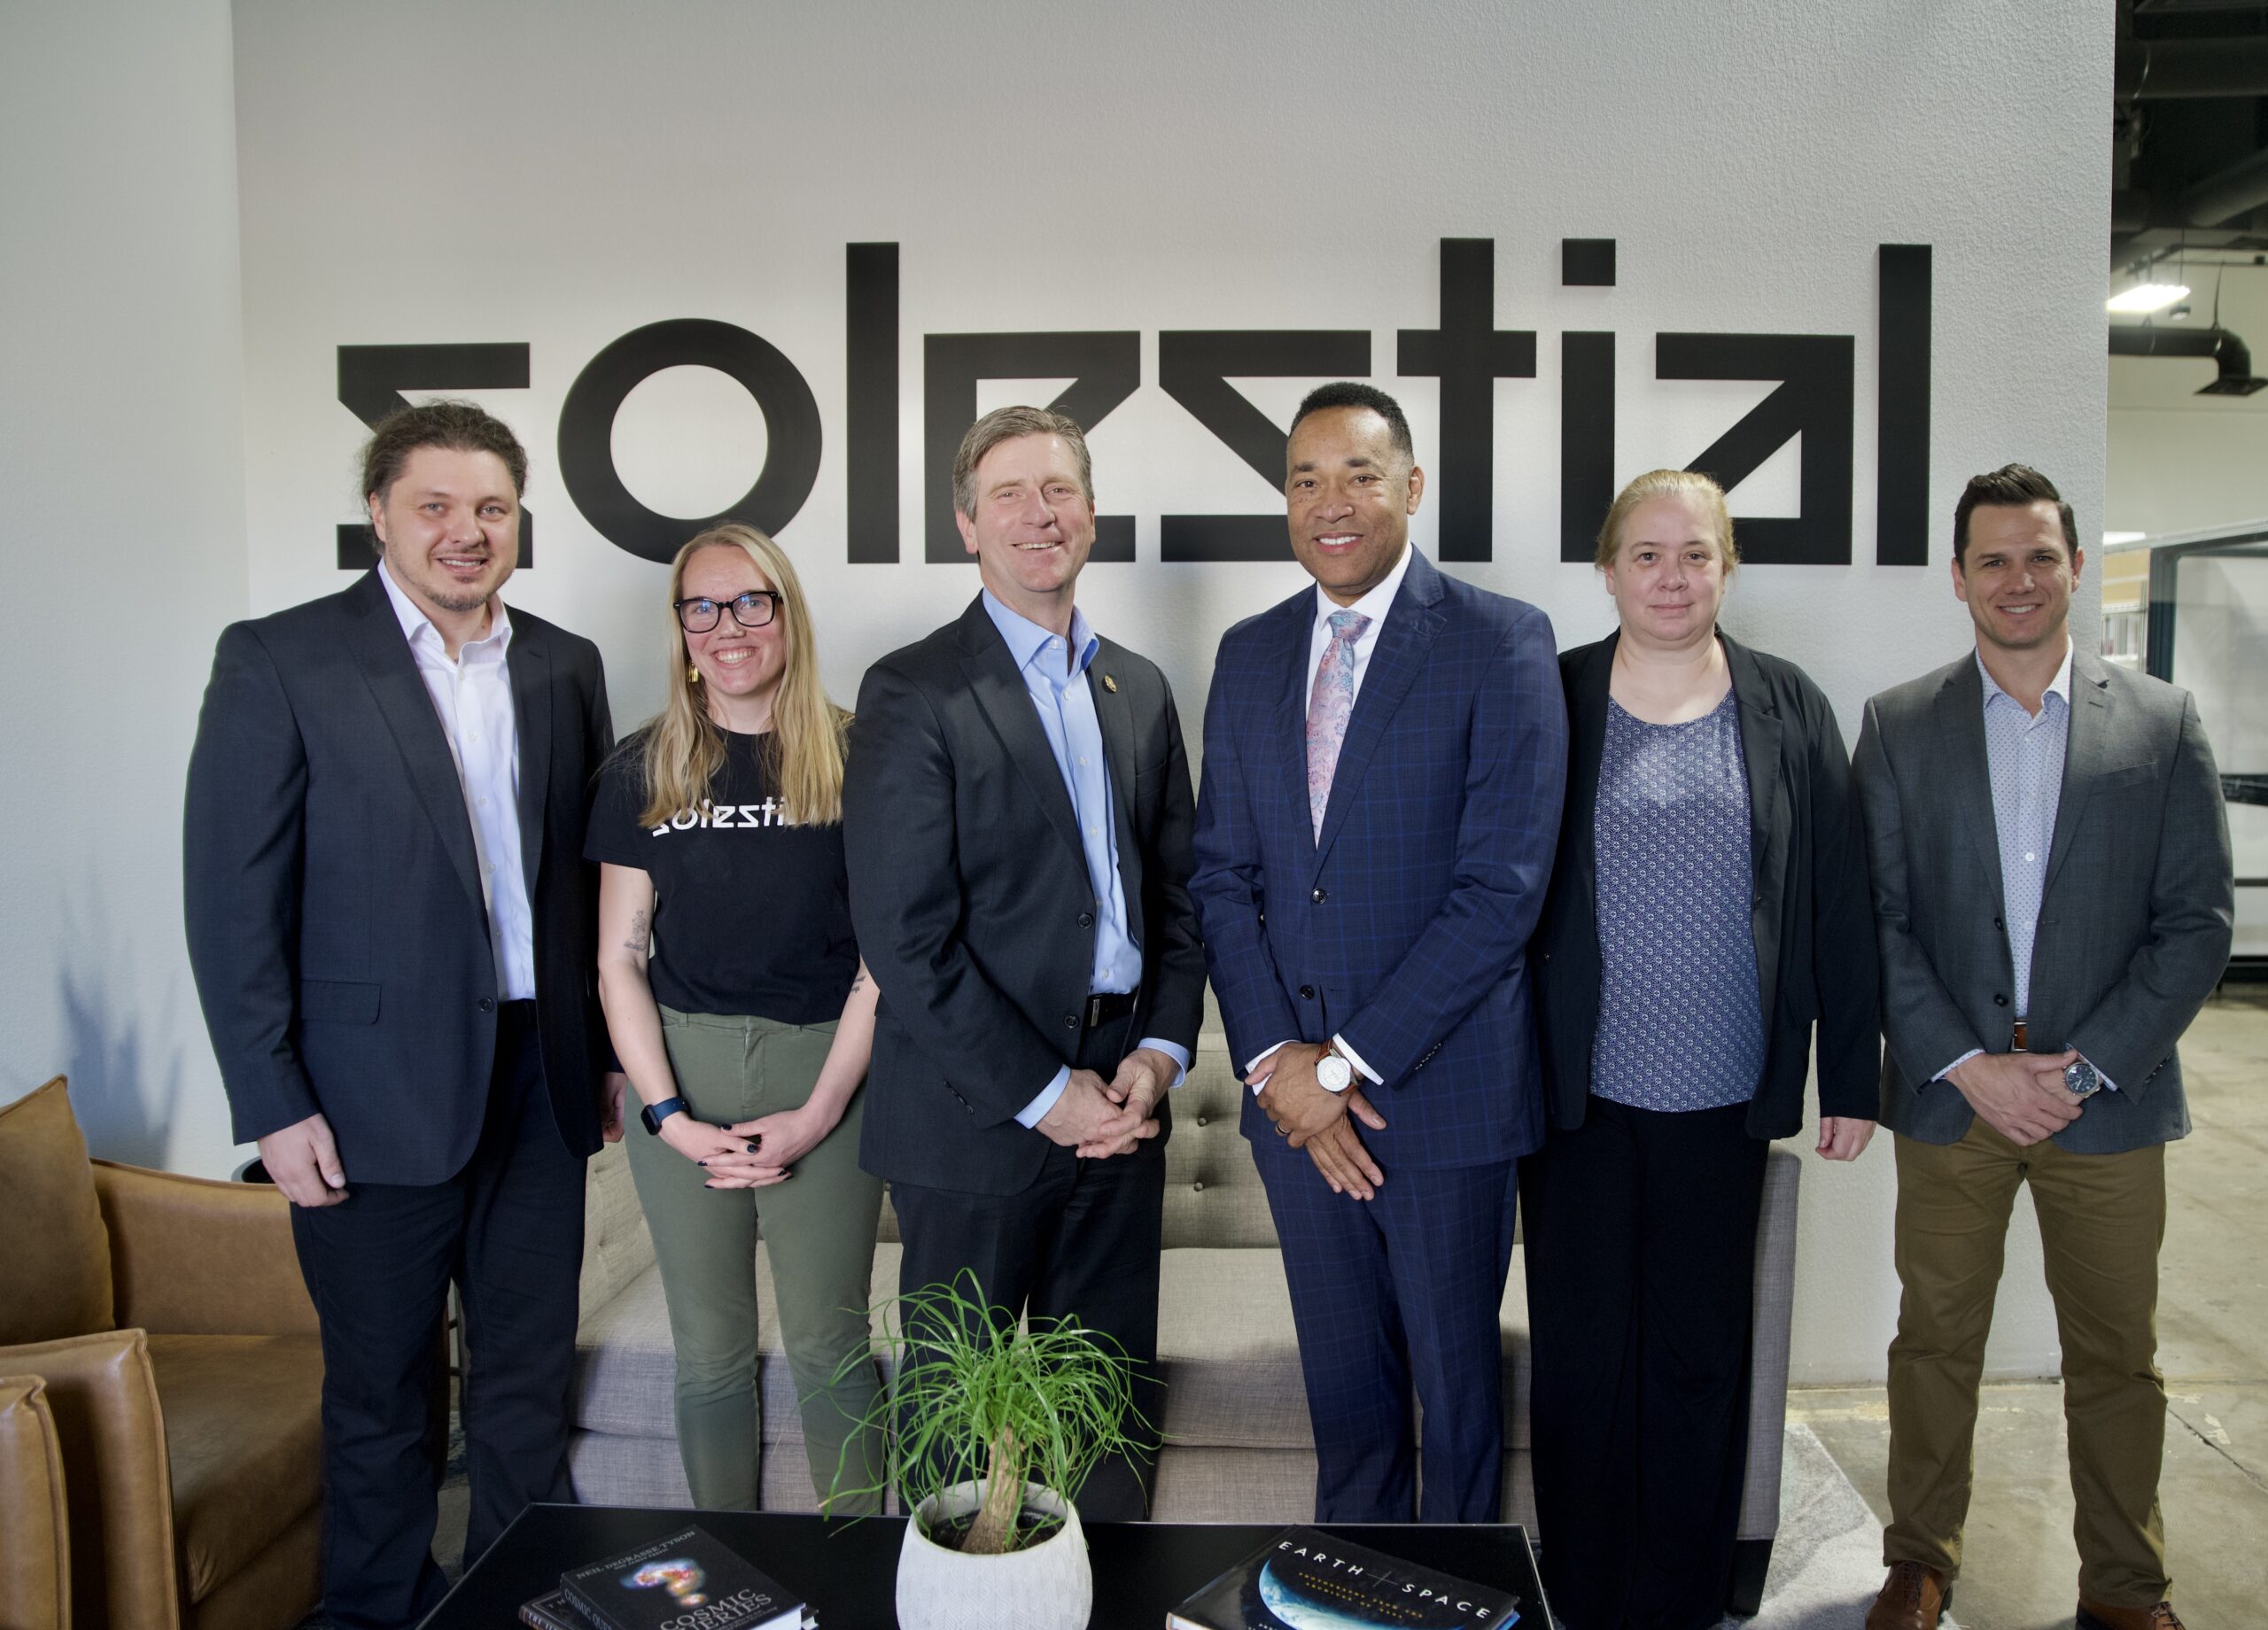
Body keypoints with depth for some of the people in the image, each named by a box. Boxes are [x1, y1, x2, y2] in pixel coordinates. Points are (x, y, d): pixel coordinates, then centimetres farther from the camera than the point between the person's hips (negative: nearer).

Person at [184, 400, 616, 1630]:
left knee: (529, 1380, 16)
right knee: (380, 1392, 13)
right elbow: (232, 900, -9)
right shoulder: (279, 661, -6)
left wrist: (606, 1050, 9)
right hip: (376, 1093, -4)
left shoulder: (564, 666, 6)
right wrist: (273, 1105, -11)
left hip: (541, 1088, 4)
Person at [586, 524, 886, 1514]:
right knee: (711, 1351, 12)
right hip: (682, 1080, 2)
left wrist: (818, 1113, -10)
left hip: (823, 1077, -2)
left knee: (828, 1347, 6)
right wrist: (669, 1116, -6)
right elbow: (619, 959, 4)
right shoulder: (642, 770, 5)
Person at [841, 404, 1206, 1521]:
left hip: (1121, 1105, 5)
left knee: (1106, 1403, 16)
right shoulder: (912, 694, -7)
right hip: (976, 1116, -5)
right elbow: (905, 933, -13)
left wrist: (1163, 1047, -2)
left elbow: (1177, 892, 14)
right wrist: (1042, 1092, -13)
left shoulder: (1140, 689, 12)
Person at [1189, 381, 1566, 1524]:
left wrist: (1350, 1063, -15)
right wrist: (1274, 1060, -7)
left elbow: (1501, 887, -14)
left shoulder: (1500, 644, -7)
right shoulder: (1248, 654, 8)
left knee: (1457, 1377, 14)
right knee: (1344, 1382, 18)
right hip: (1292, 1091, 4)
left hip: (1442, 1093, -3)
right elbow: (1221, 872, 6)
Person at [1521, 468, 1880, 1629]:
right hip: (1579, 1092, -1)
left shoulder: (1786, 707, 5)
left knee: (1698, 1359, 12)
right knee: (1581, 1356, 8)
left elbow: (1839, 901, 5)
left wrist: (1852, 1077, 4)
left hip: (1721, 1098, 1)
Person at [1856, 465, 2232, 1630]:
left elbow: (2199, 922, -2)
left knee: (2116, 1360, 12)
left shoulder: (2162, 723, 2)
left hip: (2109, 1102, 1)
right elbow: (1876, 919, -2)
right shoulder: (1898, 725, 1)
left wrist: (2083, 1067, -11)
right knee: (1935, 1343, 11)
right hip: (1949, 1094, 0)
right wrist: (1969, 1067, -11)